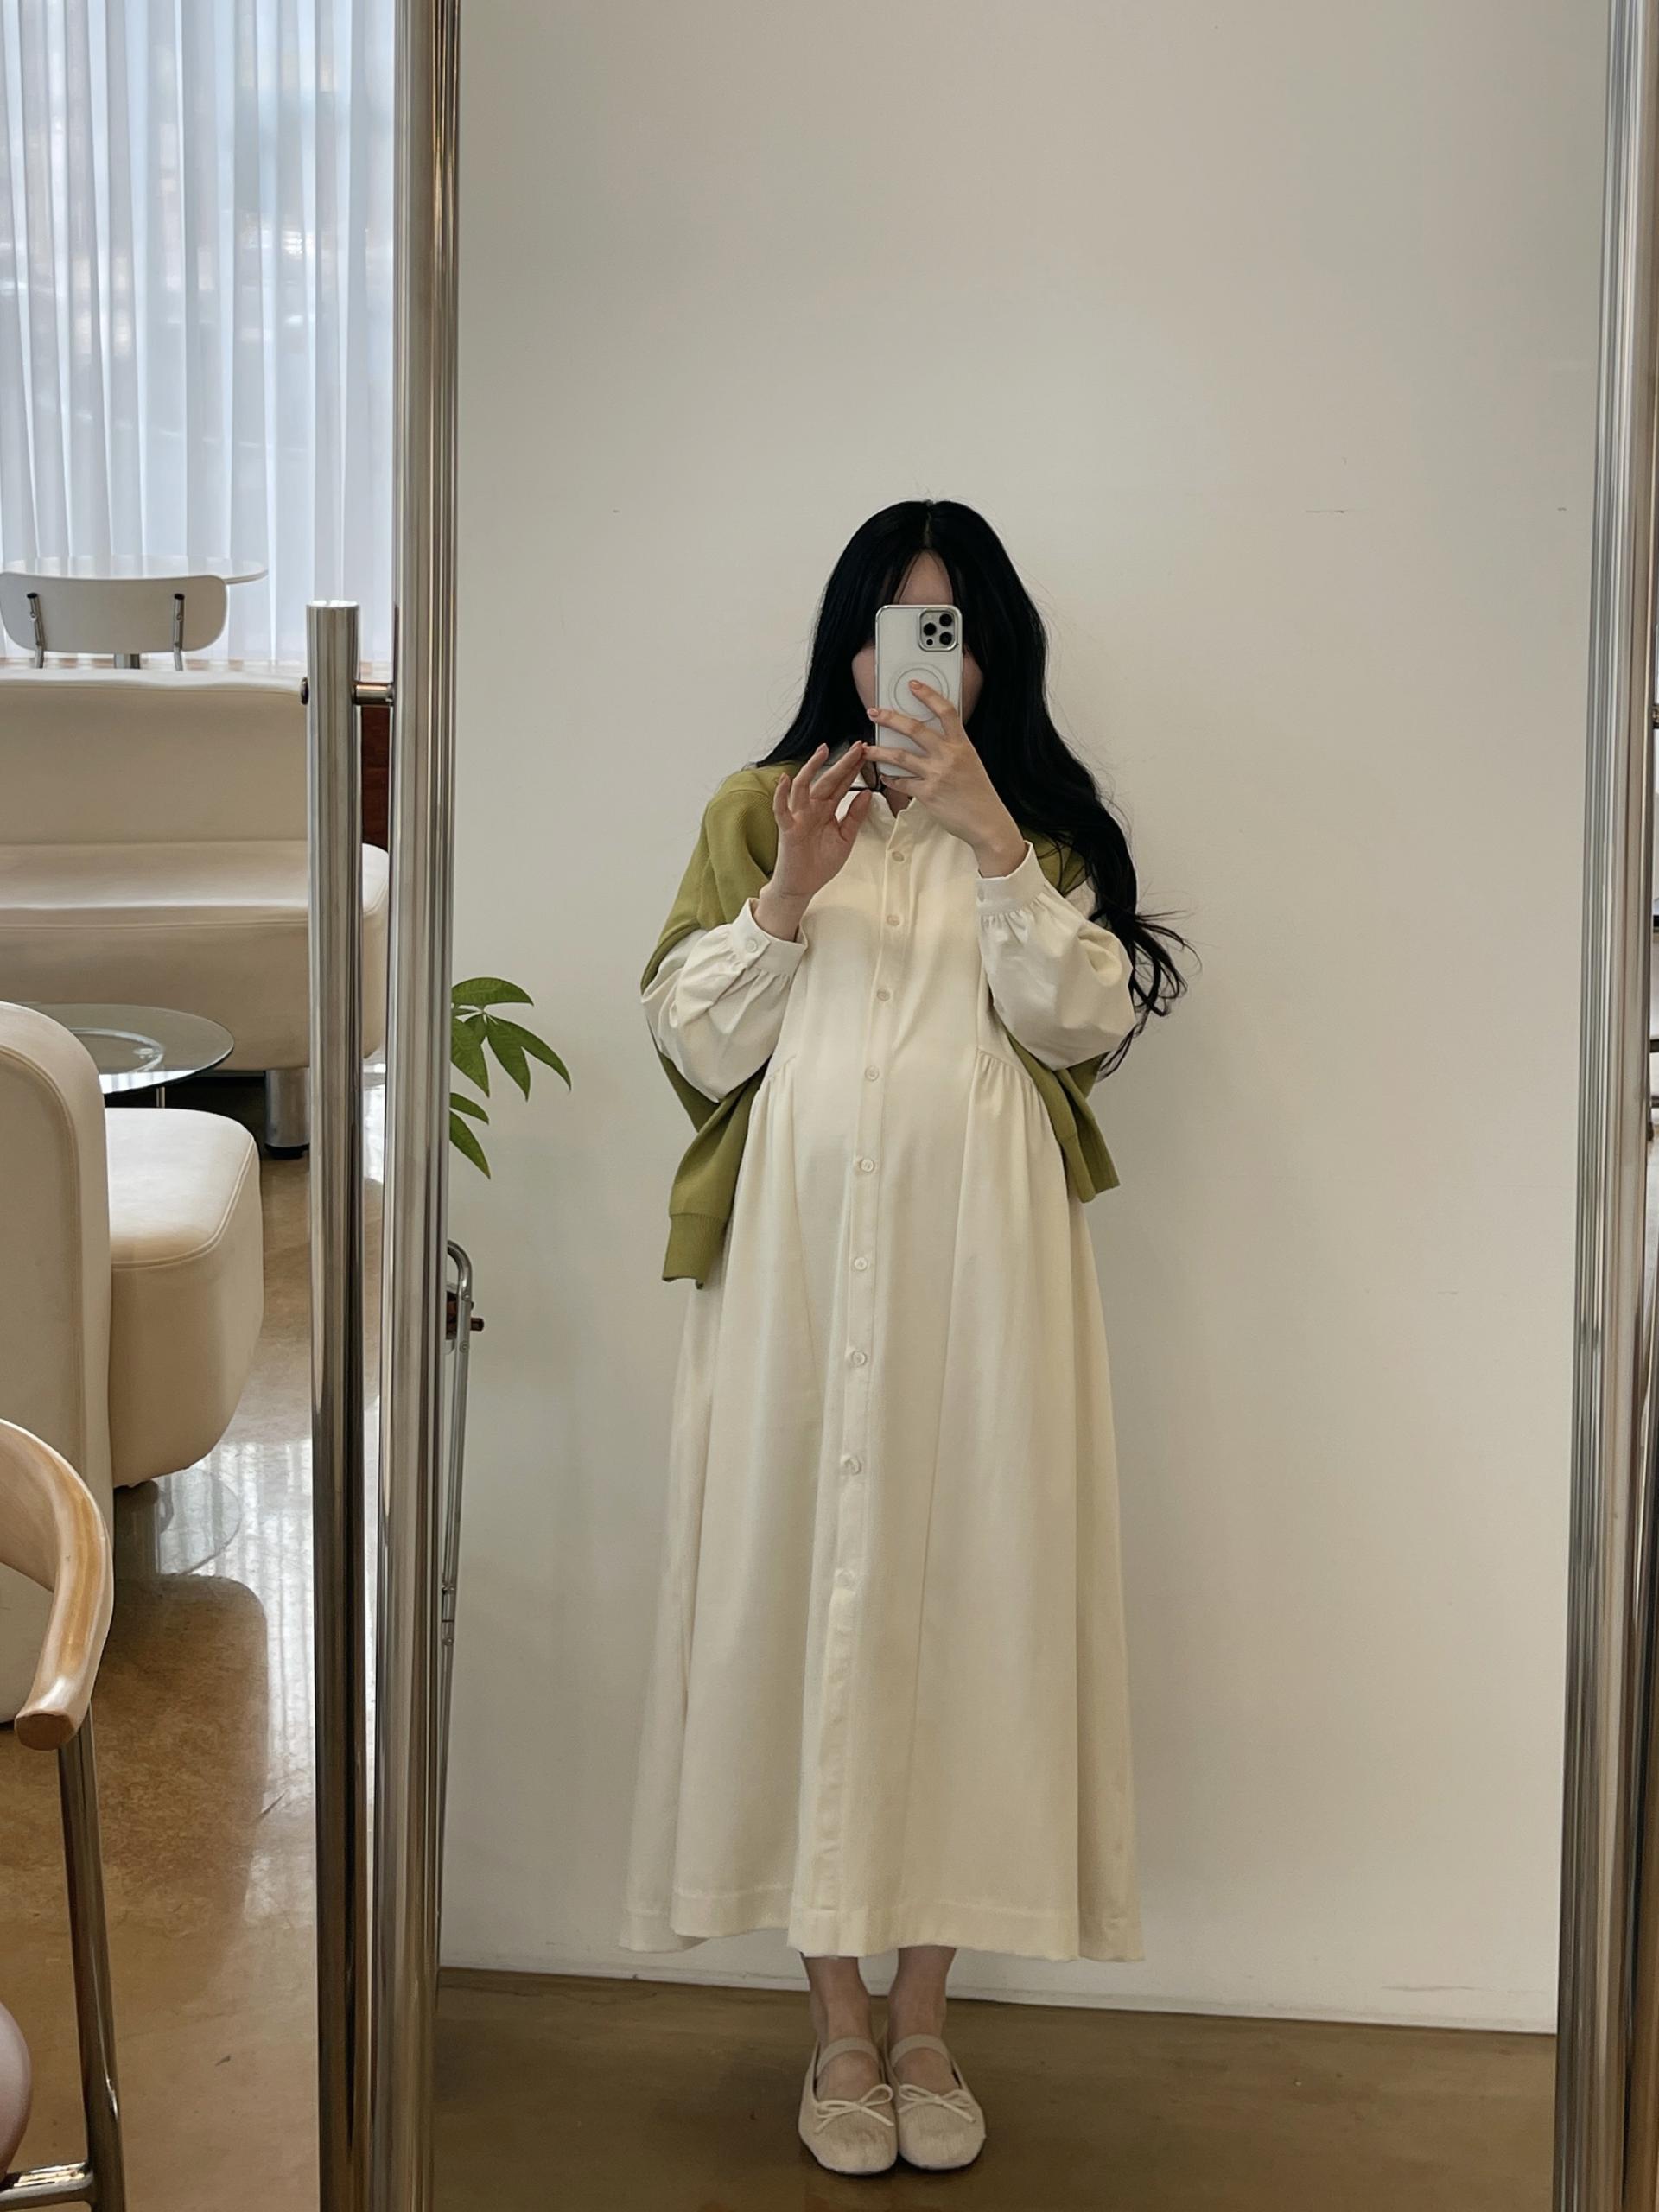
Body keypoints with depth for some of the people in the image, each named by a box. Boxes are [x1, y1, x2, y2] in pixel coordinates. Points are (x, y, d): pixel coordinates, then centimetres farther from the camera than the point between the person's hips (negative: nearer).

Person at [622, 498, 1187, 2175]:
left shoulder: (1044, 825, 11)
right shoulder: (758, 811, 11)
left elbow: (1081, 1019, -4)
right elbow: (695, 1044, 4)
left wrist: (989, 835, -13)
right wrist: (788, 895, -10)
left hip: (979, 1255, 0)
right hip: (799, 1251, 0)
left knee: (961, 1591, 0)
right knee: (803, 1589, 0)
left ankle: (926, 2018, 14)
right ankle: (839, 2022, 12)